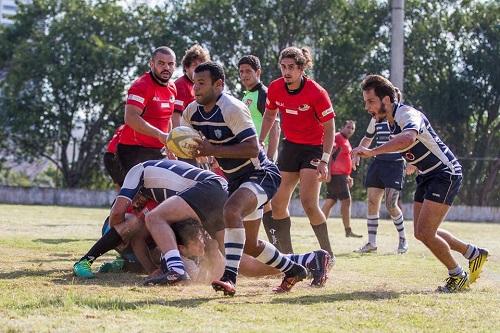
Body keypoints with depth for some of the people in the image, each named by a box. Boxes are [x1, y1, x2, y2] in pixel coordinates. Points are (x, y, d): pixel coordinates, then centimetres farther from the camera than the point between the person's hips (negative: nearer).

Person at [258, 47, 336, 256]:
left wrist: (324, 161, -21)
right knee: (278, 203, 3)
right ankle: (287, 253, 15)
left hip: (314, 147, -6)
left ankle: (328, 254, -6)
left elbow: (329, 128, -15)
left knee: (308, 203, -19)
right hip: (290, 145, 6)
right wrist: (259, 143, 9)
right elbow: (269, 116, 13)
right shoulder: (275, 88, -6)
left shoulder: (317, 93, -20)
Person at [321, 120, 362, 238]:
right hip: (336, 175, -10)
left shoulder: (345, 141, 21)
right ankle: (348, 231, -9)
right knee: (346, 200, -10)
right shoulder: (337, 138, -9)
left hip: (342, 175, 10)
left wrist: (348, 176, 26)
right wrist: (328, 172, -24)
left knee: (330, 202, 10)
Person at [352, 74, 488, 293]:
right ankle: (474, 254, 29)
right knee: (422, 233, 11)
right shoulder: (390, 120, 3)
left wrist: (371, 152, -55)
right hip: (426, 176, 10)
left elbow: (408, 139, -50)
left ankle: (458, 276, 6)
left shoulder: (407, 115, -26)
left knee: (424, 233, -16)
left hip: (445, 173, -10)